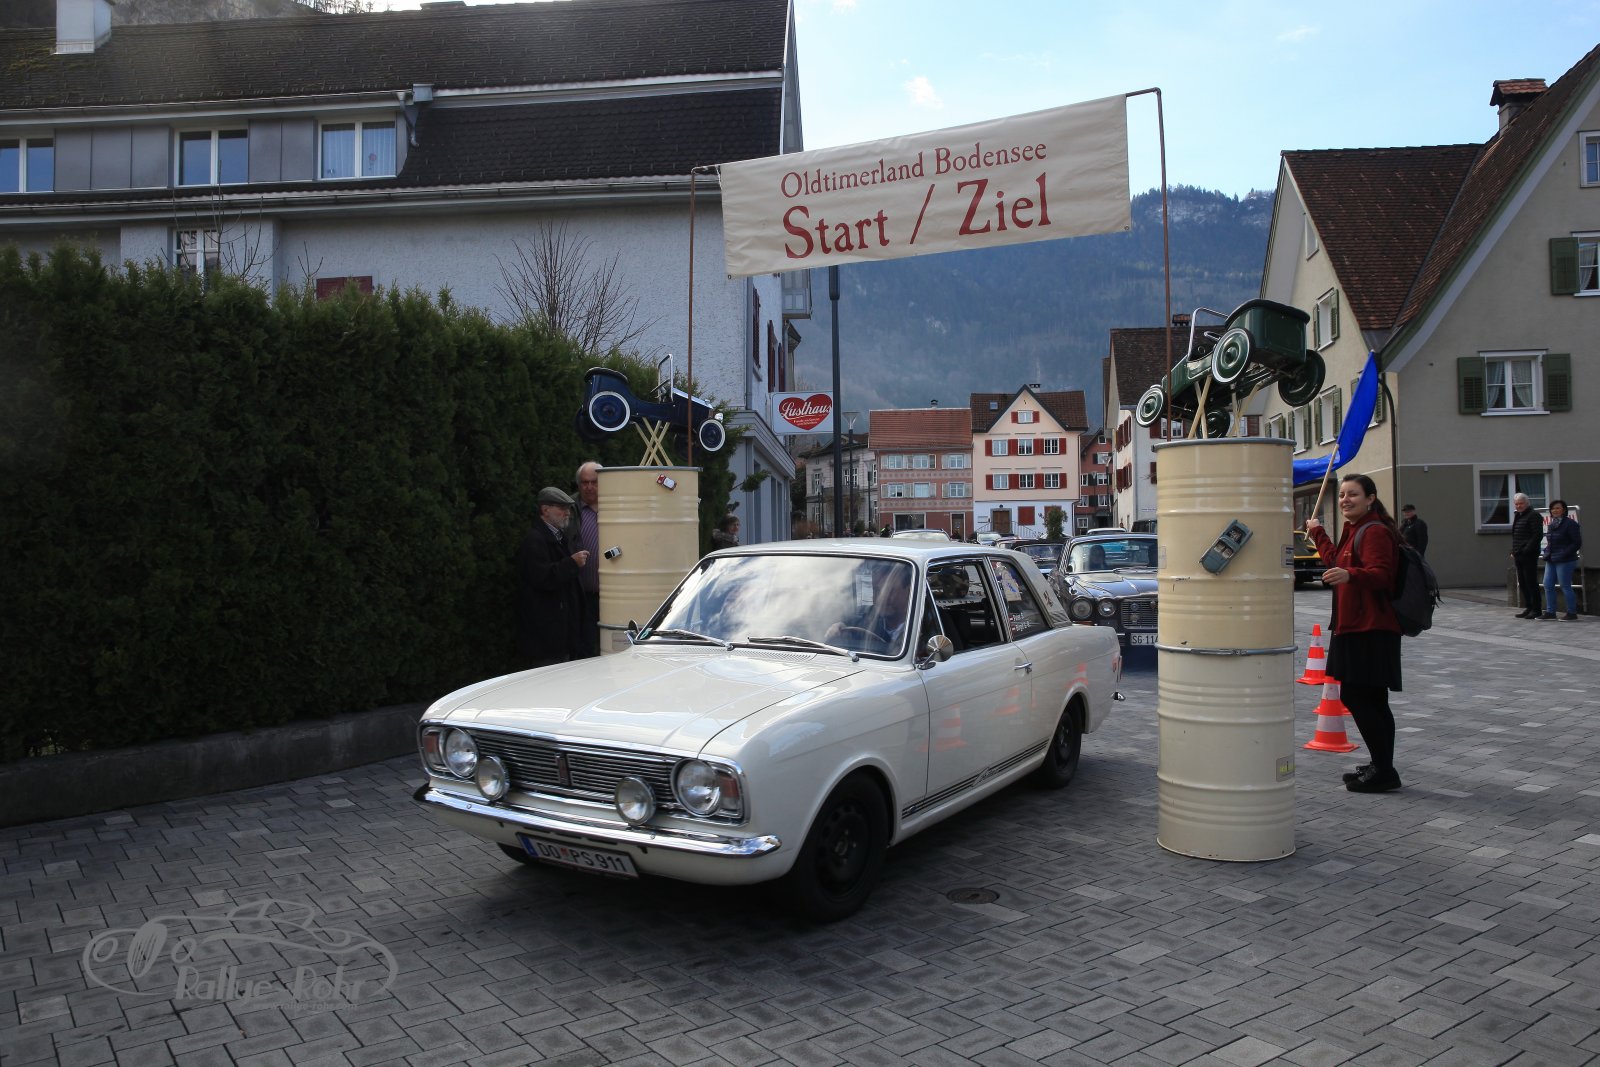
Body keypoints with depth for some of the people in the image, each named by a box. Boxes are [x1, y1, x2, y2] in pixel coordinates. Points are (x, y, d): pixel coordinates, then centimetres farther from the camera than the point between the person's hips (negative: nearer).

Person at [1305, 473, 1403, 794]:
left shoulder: (1376, 531, -14)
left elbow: (1380, 575, -26)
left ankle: (1384, 770, -2)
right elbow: (1337, 562, 34)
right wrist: (1318, 534, 43)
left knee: (1357, 696, -9)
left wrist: (1349, 575, -44)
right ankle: (1381, 767, 24)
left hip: (1371, 629, -11)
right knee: (1370, 700, 15)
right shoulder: (1353, 530, 18)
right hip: (1354, 626, 11)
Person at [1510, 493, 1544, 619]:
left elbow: (1537, 535, -15)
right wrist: (1514, 551, 16)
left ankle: (1536, 609, 0)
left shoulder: (1533, 515, -8)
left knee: (1531, 582, -5)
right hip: (1518, 555, 9)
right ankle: (1527, 607, 19)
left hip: (1529, 556, -9)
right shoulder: (1517, 516, 19)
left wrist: (1527, 549, -20)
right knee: (1522, 582, 11)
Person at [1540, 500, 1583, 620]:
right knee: (1547, 585, 7)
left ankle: (1572, 613, 6)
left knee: (1565, 587, -4)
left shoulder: (1570, 523, -10)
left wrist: (1564, 554, -19)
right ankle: (1550, 612, 14)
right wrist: (1547, 552, 9)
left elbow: (1577, 543, -13)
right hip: (1551, 560, 8)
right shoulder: (1551, 524, 15)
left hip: (1564, 561, -8)